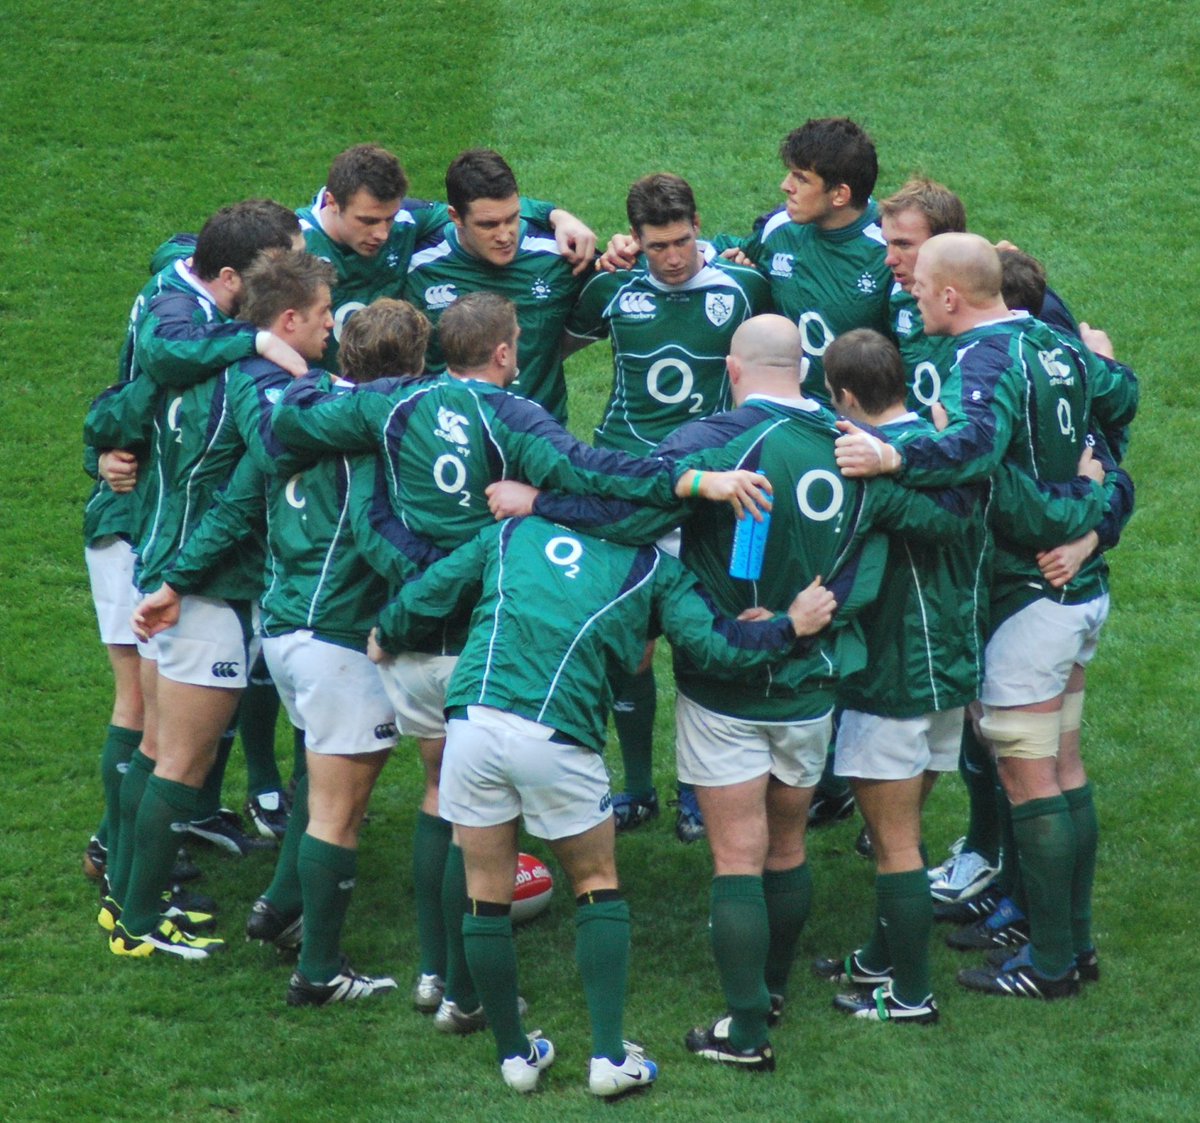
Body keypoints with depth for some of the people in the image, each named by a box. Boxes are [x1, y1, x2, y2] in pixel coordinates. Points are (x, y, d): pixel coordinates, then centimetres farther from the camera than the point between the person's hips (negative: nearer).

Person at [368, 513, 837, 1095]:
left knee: (487, 893, 15)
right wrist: (790, 626, 19)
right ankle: (609, 1056, 10)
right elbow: (709, 641, 5)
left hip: (474, 718, 2)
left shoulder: (512, 531, 22)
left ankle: (514, 1054, 23)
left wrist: (385, 638, 43)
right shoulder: (651, 566, 15)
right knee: (598, 887, 16)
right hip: (556, 736, -2)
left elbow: (427, 592, 24)